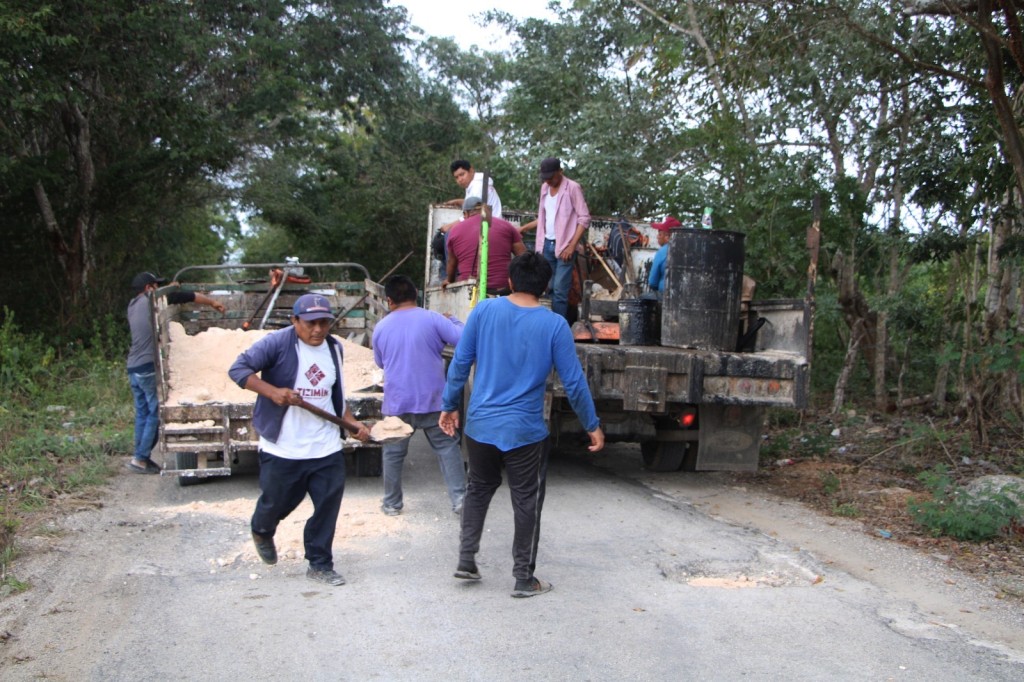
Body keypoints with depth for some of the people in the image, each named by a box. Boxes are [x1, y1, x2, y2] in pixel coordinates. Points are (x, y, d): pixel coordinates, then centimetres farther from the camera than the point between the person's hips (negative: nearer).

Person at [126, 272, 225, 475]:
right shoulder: (152, 300, -5)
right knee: (155, 414, -3)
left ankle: (140, 456, 14)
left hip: (133, 368, 8)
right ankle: (140, 459, -3)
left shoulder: (133, 305, 15)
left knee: (142, 413, 13)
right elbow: (187, 296, -3)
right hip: (150, 367, -8)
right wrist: (212, 302, 7)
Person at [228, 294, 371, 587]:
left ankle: (320, 564, 19)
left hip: (327, 448, 4)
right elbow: (238, 369, -13)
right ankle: (262, 532, 47)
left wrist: (353, 424, 9)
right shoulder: (277, 343, -11)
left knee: (328, 505, 3)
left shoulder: (334, 348, 9)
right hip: (282, 449, -4)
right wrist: (273, 391, -25)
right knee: (276, 502, 12)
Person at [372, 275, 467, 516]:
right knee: (447, 448, 8)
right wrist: (452, 321, 8)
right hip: (432, 400, -1)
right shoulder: (432, 319, -8)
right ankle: (459, 498, 3)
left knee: (393, 453, 14)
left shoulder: (381, 327, 1)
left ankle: (392, 503, 23)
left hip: (396, 403, 1)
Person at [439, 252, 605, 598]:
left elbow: (460, 362, -1)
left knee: (479, 489, 24)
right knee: (527, 502, 11)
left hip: (480, 425, 3)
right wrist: (592, 425, 5)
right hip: (525, 431, -2)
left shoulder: (484, 310, -5)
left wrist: (449, 405, 11)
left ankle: (466, 559, 24)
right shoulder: (554, 325, -9)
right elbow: (573, 382, -6)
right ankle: (524, 578, 19)